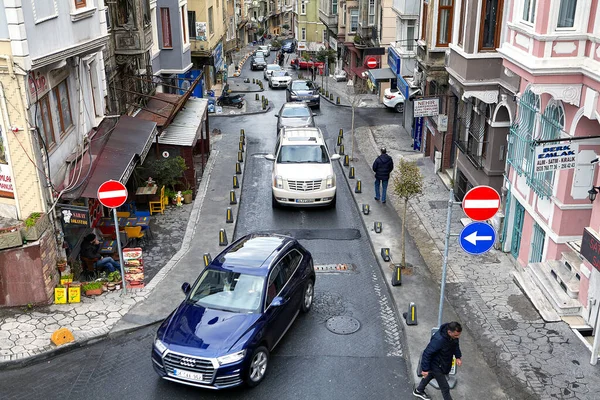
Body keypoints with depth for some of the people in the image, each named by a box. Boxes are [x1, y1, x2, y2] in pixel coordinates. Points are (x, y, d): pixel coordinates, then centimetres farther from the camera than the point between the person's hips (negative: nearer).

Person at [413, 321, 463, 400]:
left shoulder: (453, 335, -19)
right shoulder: (438, 340, -42)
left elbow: (455, 344, 7)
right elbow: (427, 353, -31)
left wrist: (458, 357, 0)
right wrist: (425, 369, -23)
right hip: (437, 366, -9)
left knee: (431, 375, 31)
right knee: (445, 387, 4)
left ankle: (419, 391, 56)